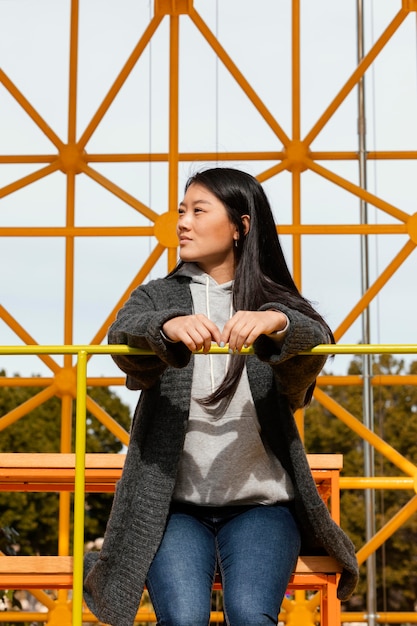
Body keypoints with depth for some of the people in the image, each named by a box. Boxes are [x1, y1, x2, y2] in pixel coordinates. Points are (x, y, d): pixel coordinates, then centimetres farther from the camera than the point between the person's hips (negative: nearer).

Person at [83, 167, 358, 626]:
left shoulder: (277, 301, 10)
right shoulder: (157, 297, 12)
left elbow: (317, 340, -13)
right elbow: (123, 338, -11)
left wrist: (276, 322, -36)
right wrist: (169, 327, -34)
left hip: (261, 504, 0)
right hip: (174, 504, 1)